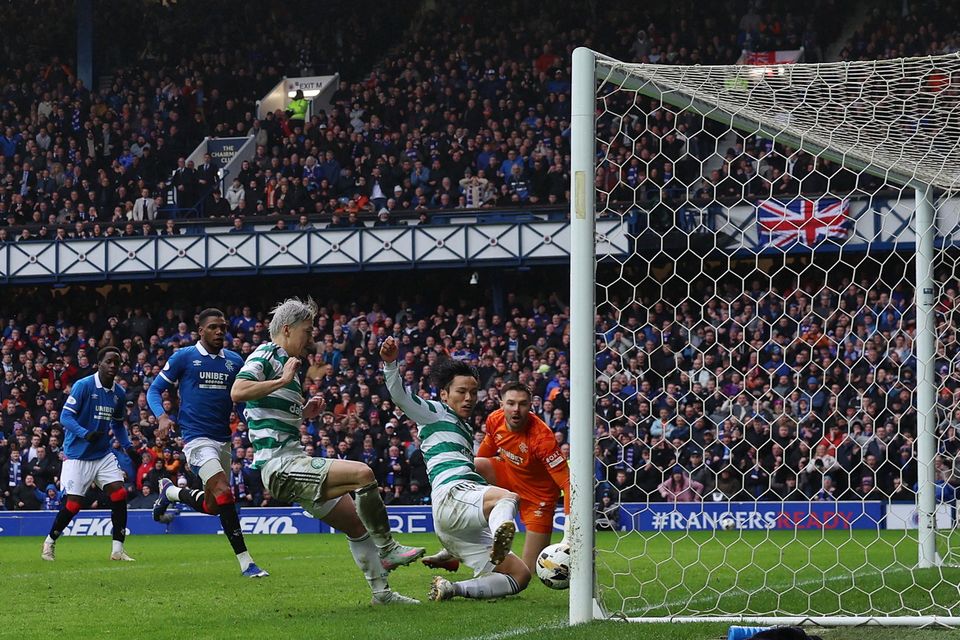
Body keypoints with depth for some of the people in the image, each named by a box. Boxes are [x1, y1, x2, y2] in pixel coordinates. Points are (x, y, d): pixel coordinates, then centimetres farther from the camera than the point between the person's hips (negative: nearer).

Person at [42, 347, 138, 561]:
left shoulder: (119, 393, 6)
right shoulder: (83, 386, -13)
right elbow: (65, 416, -15)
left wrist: (128, 446, 7)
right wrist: (85, 433, -31)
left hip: (103, 455, 5)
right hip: (77, 455, -5)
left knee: (119, 495, -11)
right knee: (73, 504, -7)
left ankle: (118, 549, -5)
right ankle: (49, 542, 18)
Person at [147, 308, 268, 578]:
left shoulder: (234, 361, 8)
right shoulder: (183, 357, -3)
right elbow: (154, 390, 2)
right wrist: (162, 417, -17)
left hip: (223, 439, 6)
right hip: (197, 438, -6)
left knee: (211, 506, 12)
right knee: (224, 494, -22)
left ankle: (170, 491, 42)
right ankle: (245, 562, -17)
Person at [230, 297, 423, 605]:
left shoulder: (285, 363, 23)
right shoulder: (265, 356, -6)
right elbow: (238, 392, -25)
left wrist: (305, 412, 17)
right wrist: (284, 380, -19)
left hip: (293, 460, 11)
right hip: (280, 463, -11)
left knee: (355, 522, 11)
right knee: (362, 474, -23)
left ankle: (381, 591, 17)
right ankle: (387, 549, -12)